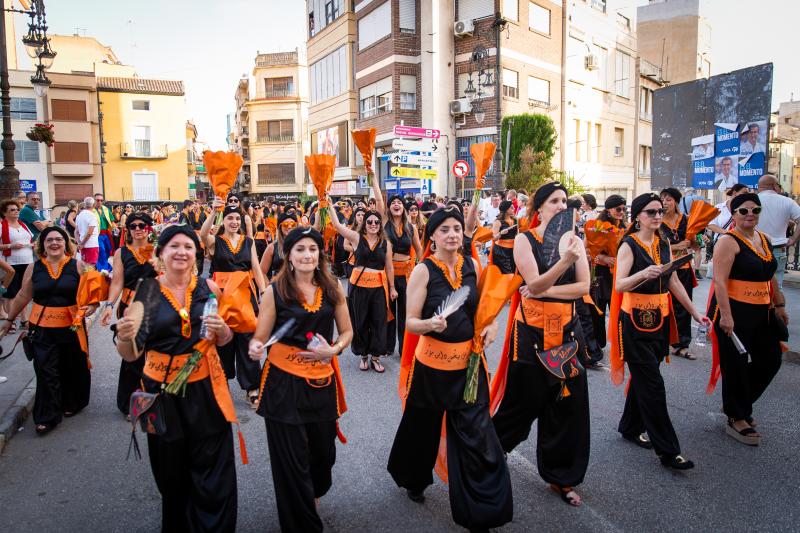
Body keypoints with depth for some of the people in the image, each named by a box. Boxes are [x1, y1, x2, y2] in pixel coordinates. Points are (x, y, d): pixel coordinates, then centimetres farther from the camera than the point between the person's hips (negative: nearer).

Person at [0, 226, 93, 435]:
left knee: (72, 367, 11)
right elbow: (23, 296, 12)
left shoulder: (78, 266, -2)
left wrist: (92, 306, -20)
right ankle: (47, 416, 9)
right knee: (46, 371, -2)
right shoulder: (34, 268, 3)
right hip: (43, 327, 1)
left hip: (71, 326, 0)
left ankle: (71, 403, 33)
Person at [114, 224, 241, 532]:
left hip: (205, 389, 0)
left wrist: (222, 329, -13)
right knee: (171, 474, 13)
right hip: (162, 391, 0)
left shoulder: (209, 288, 0)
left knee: (213, 477, 3)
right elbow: (131, 355, -2)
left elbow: (223, 341, 9)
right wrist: (124, 337, -24)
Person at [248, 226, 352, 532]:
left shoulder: (332, 289, 1)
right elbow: (259, 338, -4)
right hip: (284, 381, -3)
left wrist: (333, 350, -10)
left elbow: (347, 331, 9)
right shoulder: (275, 291, -7)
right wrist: (255, 349, -27)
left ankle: (313, 493, 52)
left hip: (322, 379, 3)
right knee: (291, 457, 5)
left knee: (323, 450, 16)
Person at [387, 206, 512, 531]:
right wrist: (430, 324, -33)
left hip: (469, 361, 3)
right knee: (423, 428, 16)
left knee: (477, 434, 3)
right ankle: (413, 480, 47)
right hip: (432, 362, -2)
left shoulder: (472, 265, 1)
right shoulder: (423, 270, -12)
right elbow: (410, 322, -13)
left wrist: (492, 324, -3)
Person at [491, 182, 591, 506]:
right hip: (532, 329, -3)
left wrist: (546, 291, -11)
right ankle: (490, 446, 34)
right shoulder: (524, 240, -4)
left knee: (567, 401, 7)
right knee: (525, 398, 5)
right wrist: (564, 262, -31)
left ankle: (560, 475, 24)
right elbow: (534, 285, -17)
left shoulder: (574, 241, 6)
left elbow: (584, 287, -1)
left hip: (566, 328, 4)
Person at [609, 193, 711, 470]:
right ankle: (667, 450, 1)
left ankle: (630, 427, 32)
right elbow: (619, 285, -20)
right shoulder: (629, 245, -10)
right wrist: (643, 274, -38)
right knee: (653, 383, -5)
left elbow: (674, 283, 14)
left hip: (660, 320, 7)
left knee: (643, 377, 15)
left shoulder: (664, 244, 9)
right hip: (635, 322, -6)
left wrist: (695, 313, 13)